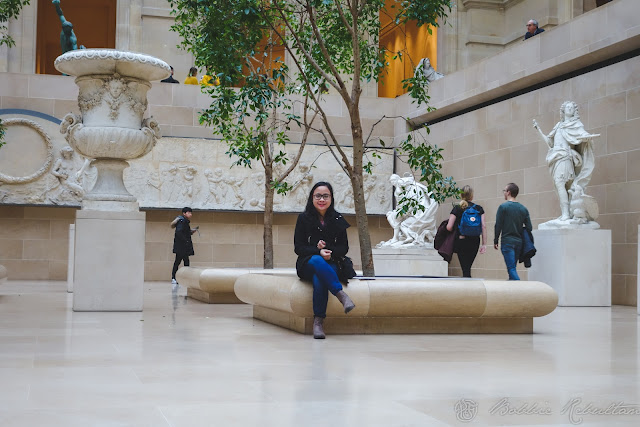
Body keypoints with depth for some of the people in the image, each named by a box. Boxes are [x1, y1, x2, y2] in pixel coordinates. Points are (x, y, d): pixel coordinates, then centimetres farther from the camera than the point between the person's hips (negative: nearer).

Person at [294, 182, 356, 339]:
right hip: (307, 264, -1)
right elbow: (299, 248, 0)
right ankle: (342, 295, -47)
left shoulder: (337, 220, 9)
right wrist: (318, 251, -18)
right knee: (317, 261, -39)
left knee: (319, 279, -36)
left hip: (331, 264, 1)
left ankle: (318, 321, -36)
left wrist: (329, 250, -13)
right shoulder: (304, 218, 5)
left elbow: (344, 248, 9)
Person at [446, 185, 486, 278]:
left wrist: (455, 230, 15)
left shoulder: (457, 208, -2)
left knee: (465, 269, 1)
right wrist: (484, 244, 1)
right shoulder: (479, 209, 4)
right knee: (468, 267, 15)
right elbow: (484, 226, -1)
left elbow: (449, 227, -7)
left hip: (461, 241, -2)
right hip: (475, 241, 3)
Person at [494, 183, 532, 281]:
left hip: (507, 241, -6)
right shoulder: (523, 209, 9)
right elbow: (529, 228, 7)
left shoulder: (503, 207, -6)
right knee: (513, 268, 15)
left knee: (511, 268, -9)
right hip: (519, 242, 6)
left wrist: (495, 241, 1)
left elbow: (498, 226, -7)